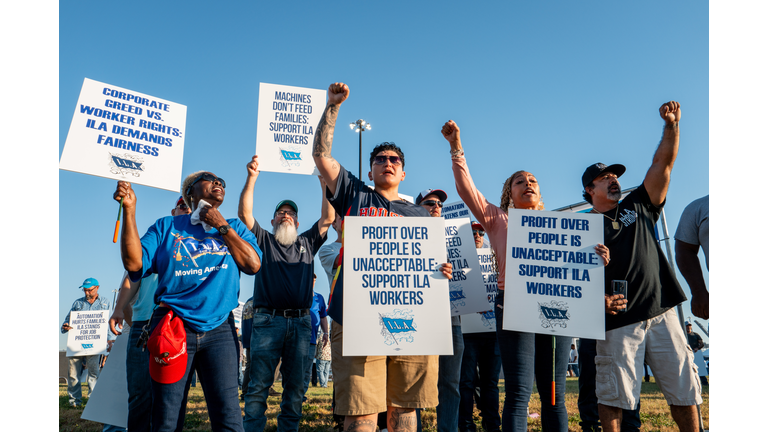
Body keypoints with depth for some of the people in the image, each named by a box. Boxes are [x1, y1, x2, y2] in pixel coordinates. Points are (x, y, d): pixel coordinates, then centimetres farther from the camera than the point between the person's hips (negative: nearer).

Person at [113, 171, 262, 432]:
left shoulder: (234, 228, 15)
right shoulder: (167, 226, 13)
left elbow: (253, 265, -2)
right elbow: (134, 263, -1)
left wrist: (221, 226, 0)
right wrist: (129, 209, -5)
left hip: (219, 329, 1)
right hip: (172, 328, 0)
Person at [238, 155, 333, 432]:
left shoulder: (307, 243, 20)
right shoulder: (264, 241, 15)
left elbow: (327, 218, 10)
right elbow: (245, 213, 2)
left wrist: (325, 184, 2)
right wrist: (252, 178, -8)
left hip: (301, 322, 2)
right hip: (268, 320, -2)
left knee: (295, 386, 5)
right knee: (259, 385, -3)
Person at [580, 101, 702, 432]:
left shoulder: (638, 207, 17)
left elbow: (663, 163, 10)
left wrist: (672, 124, 0)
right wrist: (598, 298, -18)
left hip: (662, 314, 4)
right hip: (617, 321, -3)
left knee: (684, 391, 7)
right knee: (613, 396, -2)